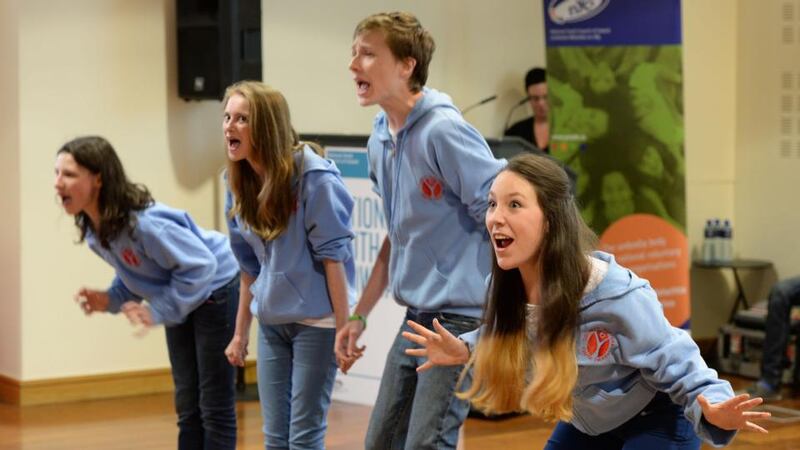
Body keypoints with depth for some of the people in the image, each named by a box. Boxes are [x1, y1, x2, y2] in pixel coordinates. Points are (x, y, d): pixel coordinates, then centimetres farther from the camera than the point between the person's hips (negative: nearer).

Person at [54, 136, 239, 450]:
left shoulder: (144, 222, -34)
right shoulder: (92, 227, -7)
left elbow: (201, 265, -31)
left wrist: (159, 311, -30)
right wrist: (110, 299, -12)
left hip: (215, 291, -8)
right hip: (180, 296, 9)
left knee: (214, 405, -2)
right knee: (187, 405, 13)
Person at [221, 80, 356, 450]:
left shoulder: (313, 176, -16)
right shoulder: (239, 182, 3)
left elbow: (333, 254, -15)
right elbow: (250, 266, 12)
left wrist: (344, 327, -16)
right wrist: (241, 332, 14)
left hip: (316, 320, -6)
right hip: (271, 322, 6)